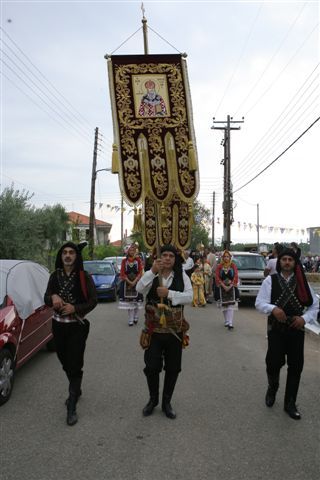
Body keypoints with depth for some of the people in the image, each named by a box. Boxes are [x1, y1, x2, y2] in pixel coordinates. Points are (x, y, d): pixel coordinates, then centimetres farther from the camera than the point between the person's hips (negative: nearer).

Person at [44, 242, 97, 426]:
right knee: (65, 361, 15)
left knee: (75, 364, -5)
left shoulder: (84, 277, -9)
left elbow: (93, 300, -9)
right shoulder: (55, 276, 2)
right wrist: (53, 297, -20)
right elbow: (47, 298, 4)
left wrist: (75, 308, -22)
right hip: (58, 324, 4)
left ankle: (72, 407, 2)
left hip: (77, 325, -4)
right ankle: (76, 390, 39)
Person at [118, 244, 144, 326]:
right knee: (128, 301, -1)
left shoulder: (138, 260, 2)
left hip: (137, 283, 0)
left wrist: (134, 282, -14)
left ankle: (136, 318, 18)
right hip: (126, 283, 0)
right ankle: (130, 320, 2)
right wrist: (129, 282, -13)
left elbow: (140, 272, -3)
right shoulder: (124, 260, 2)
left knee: (136, 301, 3)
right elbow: (122, 273, -2)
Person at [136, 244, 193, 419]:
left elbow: (189, 297, -11)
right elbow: (140, 289, -19)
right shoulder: (151, 274, -1)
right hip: (154, 329, -1)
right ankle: (153, 399, 29)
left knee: (173, 368, 10)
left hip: (175, 330, 1)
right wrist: (153, 271, -30)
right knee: (152, 367, 3)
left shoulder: (182, 276, 0)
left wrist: (169, 293, -22)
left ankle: (166, 402, 29)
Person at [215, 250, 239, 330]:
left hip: (231, 287, -1)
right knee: (224, 305, 7)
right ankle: (226, 321, 21)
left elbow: (236, 276, -2)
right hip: (222, 288, 2)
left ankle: (230, 323, -16)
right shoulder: (219, 266, 3)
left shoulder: (233, 265, 2)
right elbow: (217, 277, -3)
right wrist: (224, 286, -12)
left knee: (231, 305, -11)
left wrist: (230, 286, -12)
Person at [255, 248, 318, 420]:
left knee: (296, 366, 5)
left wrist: (304, 318, -9)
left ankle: (290, 403, 24)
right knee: (274, 362, -6)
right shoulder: (270, 280, -2)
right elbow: (259, 303, -7)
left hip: (296, 329, 2)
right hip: (276, 329, -2)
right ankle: (272, 388, 30)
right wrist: (273, 309, -27)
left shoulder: (302, 282, 4)